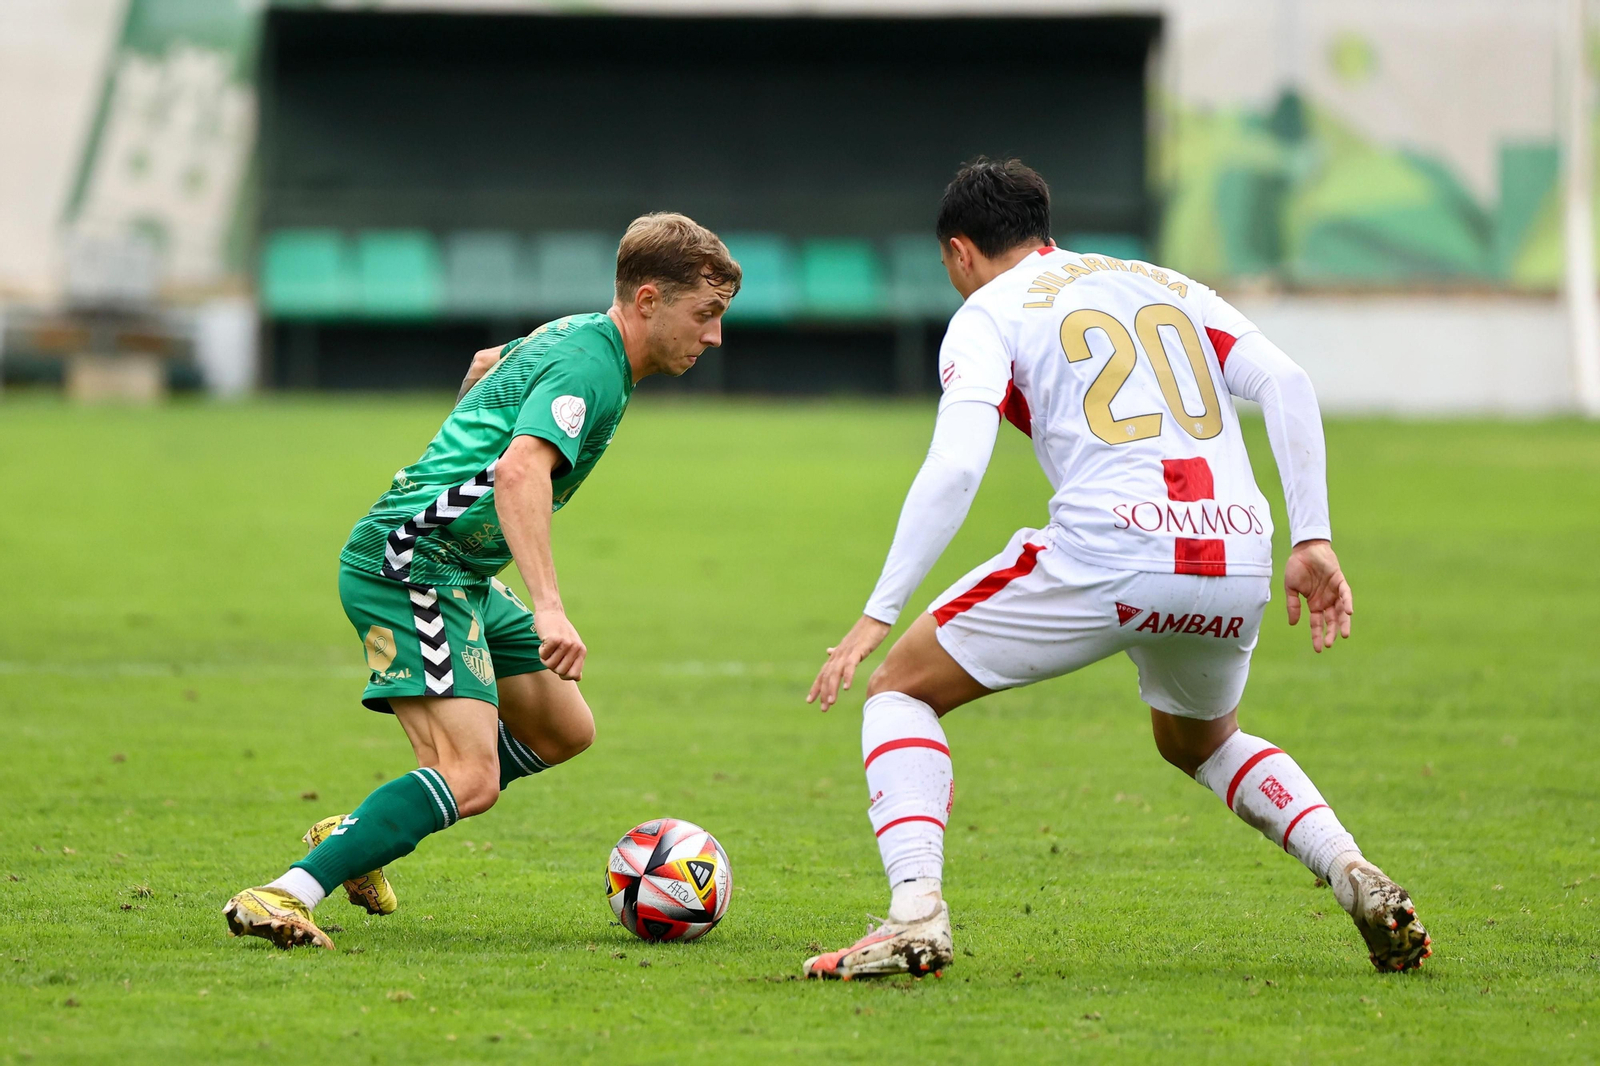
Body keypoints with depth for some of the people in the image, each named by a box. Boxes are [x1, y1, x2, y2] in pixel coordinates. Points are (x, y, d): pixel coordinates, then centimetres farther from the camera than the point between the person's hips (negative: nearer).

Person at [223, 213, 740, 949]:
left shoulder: (574, 337, 15)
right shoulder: (589, 365, -16)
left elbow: (486, 363, 37)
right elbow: (521, 471, -33)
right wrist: (549, 607, -42)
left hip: (460, 577, 11)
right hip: (410, 564, -11)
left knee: (564, 731, 17)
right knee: (470, 780, -23)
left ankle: (354, 836, 21)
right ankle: (282, 898, -28)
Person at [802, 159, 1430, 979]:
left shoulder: (989, 313, 11)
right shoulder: (1168, 287, 26)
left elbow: (954, 467, -6)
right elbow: (1285, 382, 10)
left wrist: (878, 615, -6)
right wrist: (1312, 540, 7)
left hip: (1106, 554, -5)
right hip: (1237, 559, 5)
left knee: (902, 689, 13)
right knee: (1199, 742, 35)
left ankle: (917, 911, -8)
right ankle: (1355, 875, 11)